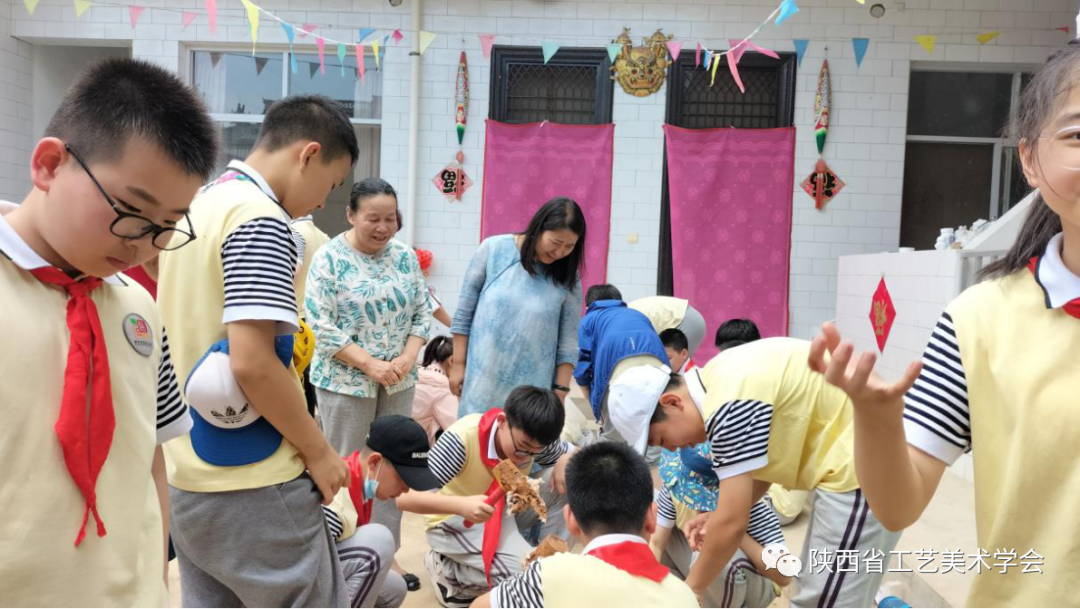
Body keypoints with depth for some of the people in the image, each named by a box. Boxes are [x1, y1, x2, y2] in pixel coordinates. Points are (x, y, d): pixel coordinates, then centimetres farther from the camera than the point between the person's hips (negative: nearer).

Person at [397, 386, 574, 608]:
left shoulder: (531, 440, -15)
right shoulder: (463, 438, -32)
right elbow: (405, 497, -35)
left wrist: (566, 460, -21)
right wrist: (461, 505, -51)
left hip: (505, 511, 6)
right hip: (456, 521, -6)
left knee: (568, 482, -14)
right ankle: (447, 570, -3)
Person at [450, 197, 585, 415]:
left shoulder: (567, 277, -1)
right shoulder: (494, 249, -4)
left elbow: (569, 340, 2)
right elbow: (463, 313, 2)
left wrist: (561, 391, -1)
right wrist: (458, 364, 3)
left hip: (533, 386, 0)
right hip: (483, 378, 0)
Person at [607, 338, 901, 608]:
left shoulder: (729, 403, -23)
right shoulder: (720, 379, 6)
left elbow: (732, 523, -18)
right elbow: (766, 455, 18)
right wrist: (719, 516, 7)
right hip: (849, 460, 10)